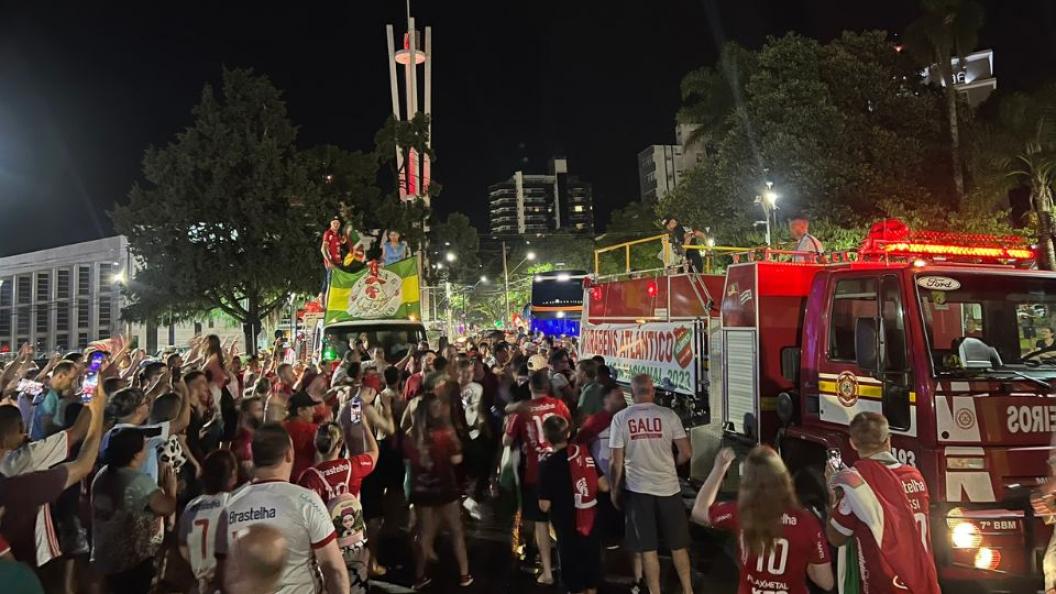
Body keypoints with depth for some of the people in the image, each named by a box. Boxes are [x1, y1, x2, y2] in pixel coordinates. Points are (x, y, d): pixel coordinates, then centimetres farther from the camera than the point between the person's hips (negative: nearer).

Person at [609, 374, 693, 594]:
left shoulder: (620, 418, -7)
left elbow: (617, 461, -6)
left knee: (648, 549, 8)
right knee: (678, 545, 17)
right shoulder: (668, 415, -6)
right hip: (668, 487, 1)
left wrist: (615, 490, 6)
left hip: (638, 489, -1)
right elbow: (686, 453, -3)